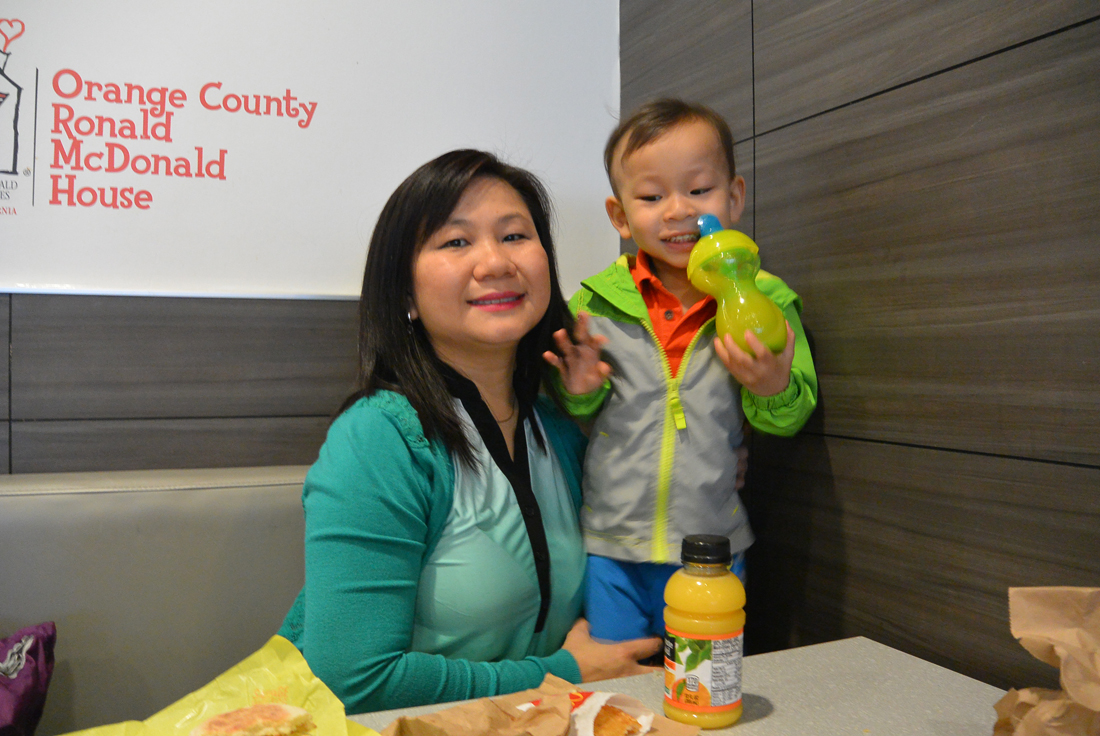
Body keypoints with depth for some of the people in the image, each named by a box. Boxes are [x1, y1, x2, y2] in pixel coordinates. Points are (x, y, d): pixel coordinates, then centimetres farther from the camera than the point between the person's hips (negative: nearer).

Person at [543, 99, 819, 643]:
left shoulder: (763, 302, -6)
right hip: (609, 548, 0)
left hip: (713, 549, 1)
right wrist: (578, 392, -16)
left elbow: (791, 417, 0)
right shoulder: (597, 303, -5)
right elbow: (570, 416, 5)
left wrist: (774, 387, -21)